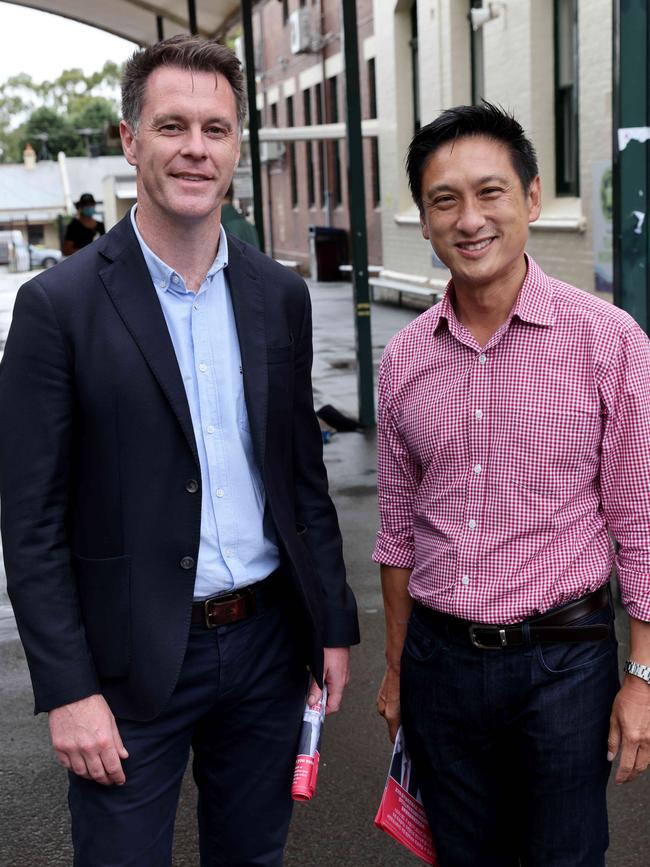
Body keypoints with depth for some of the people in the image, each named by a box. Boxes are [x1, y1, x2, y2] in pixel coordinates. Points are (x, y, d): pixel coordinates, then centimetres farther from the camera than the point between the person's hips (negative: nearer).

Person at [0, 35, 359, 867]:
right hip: (132, 667, -4)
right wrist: (68, 689, -13)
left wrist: (334, 623, 9)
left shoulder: (280, 296, 3)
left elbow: (305, 476, 10)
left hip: (268, 645, 4)